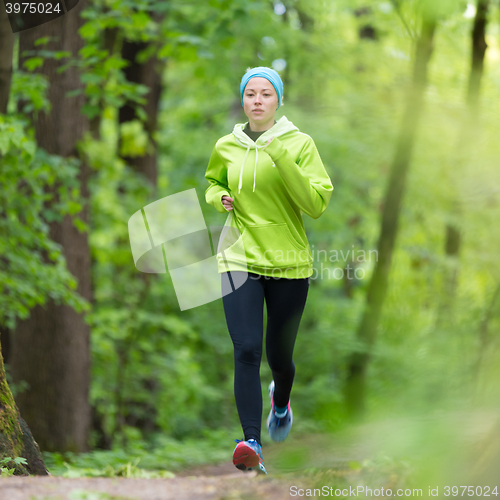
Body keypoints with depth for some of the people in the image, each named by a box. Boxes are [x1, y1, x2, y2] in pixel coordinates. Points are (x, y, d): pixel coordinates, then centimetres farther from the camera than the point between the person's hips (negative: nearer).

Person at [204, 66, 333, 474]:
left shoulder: (299, 145, -4)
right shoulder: (226, 147, 4)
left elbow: (317, 205, -12)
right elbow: (213, 182, 25)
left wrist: (283, 161, -22)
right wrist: (219, 198, 2)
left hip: (289, 262, 0)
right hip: (239, 260, 1)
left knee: (279, 356, 11)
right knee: (247, 350, -16)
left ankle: (281, 399, 47)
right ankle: (252, 444, -21)